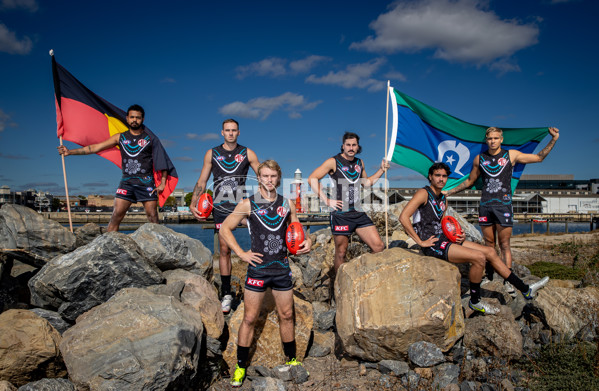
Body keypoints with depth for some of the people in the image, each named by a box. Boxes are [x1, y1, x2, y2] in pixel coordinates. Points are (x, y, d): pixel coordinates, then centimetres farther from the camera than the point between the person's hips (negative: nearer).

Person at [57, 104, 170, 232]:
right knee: (116, 216, -5)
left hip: (146, 183, -2)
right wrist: (70, 152, 10)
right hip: (126, 182, 2)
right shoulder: (120, 137, 13)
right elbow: (95, 147, 14)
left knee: (152, 217, -6)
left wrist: (163, 182, -3)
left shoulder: (150, 138, 6)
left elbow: (162, 160, 6)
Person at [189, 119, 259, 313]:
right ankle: (226, 294, 10)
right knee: (224, 249, 1)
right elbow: (202, 182, 11)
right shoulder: (211, 154, 8)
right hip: (221, 208, 0)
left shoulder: (247, 153, 6)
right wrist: (193, 204, -1)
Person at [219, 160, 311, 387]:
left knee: (286, 316, 13)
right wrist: (241, 254, -6)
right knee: (249, 319, 4)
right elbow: (225, 228, 1)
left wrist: (307, 241, -1)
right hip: (258, 268, -3)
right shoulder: (248, 205, -4)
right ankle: (241, 366, 20)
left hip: (282, 268, 3)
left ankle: (291, 359, 31)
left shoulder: (287, 204, 5)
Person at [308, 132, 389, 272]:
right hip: (340, 214, -5)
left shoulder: (359, 163, 15)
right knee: (341, 253, 4)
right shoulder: (333, 162, -3)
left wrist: (381, 170, 19)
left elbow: (367, 183, 30)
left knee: (379, 247, -2)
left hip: (359, 213, 5)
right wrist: (326, 200, -13)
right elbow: (312, 179, -8)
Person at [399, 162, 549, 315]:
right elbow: (403, 217, -20)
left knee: (490, 252, 5)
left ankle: (525, 289, 16)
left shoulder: (443, 199, 17)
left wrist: (459, 236, 7)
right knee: (479, 257, -20)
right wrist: (420, 242, -20)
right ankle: (475, 302, -1)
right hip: (433, 244, -9)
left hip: (444, 239, 9)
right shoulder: (423, 193, -9)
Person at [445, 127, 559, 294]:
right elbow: (470, 181, 20)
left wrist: (553, 140, 2)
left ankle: (508, 280, 3)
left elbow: (539, 157, 11)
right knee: (489, 244, 8)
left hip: (503, 205, -2)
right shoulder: (479, 159, 10)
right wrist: (449, 192, 18)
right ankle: (488, 276, 19)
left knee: (504, 244, -2)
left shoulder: (511, 155, 6)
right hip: (485, 205, 2)